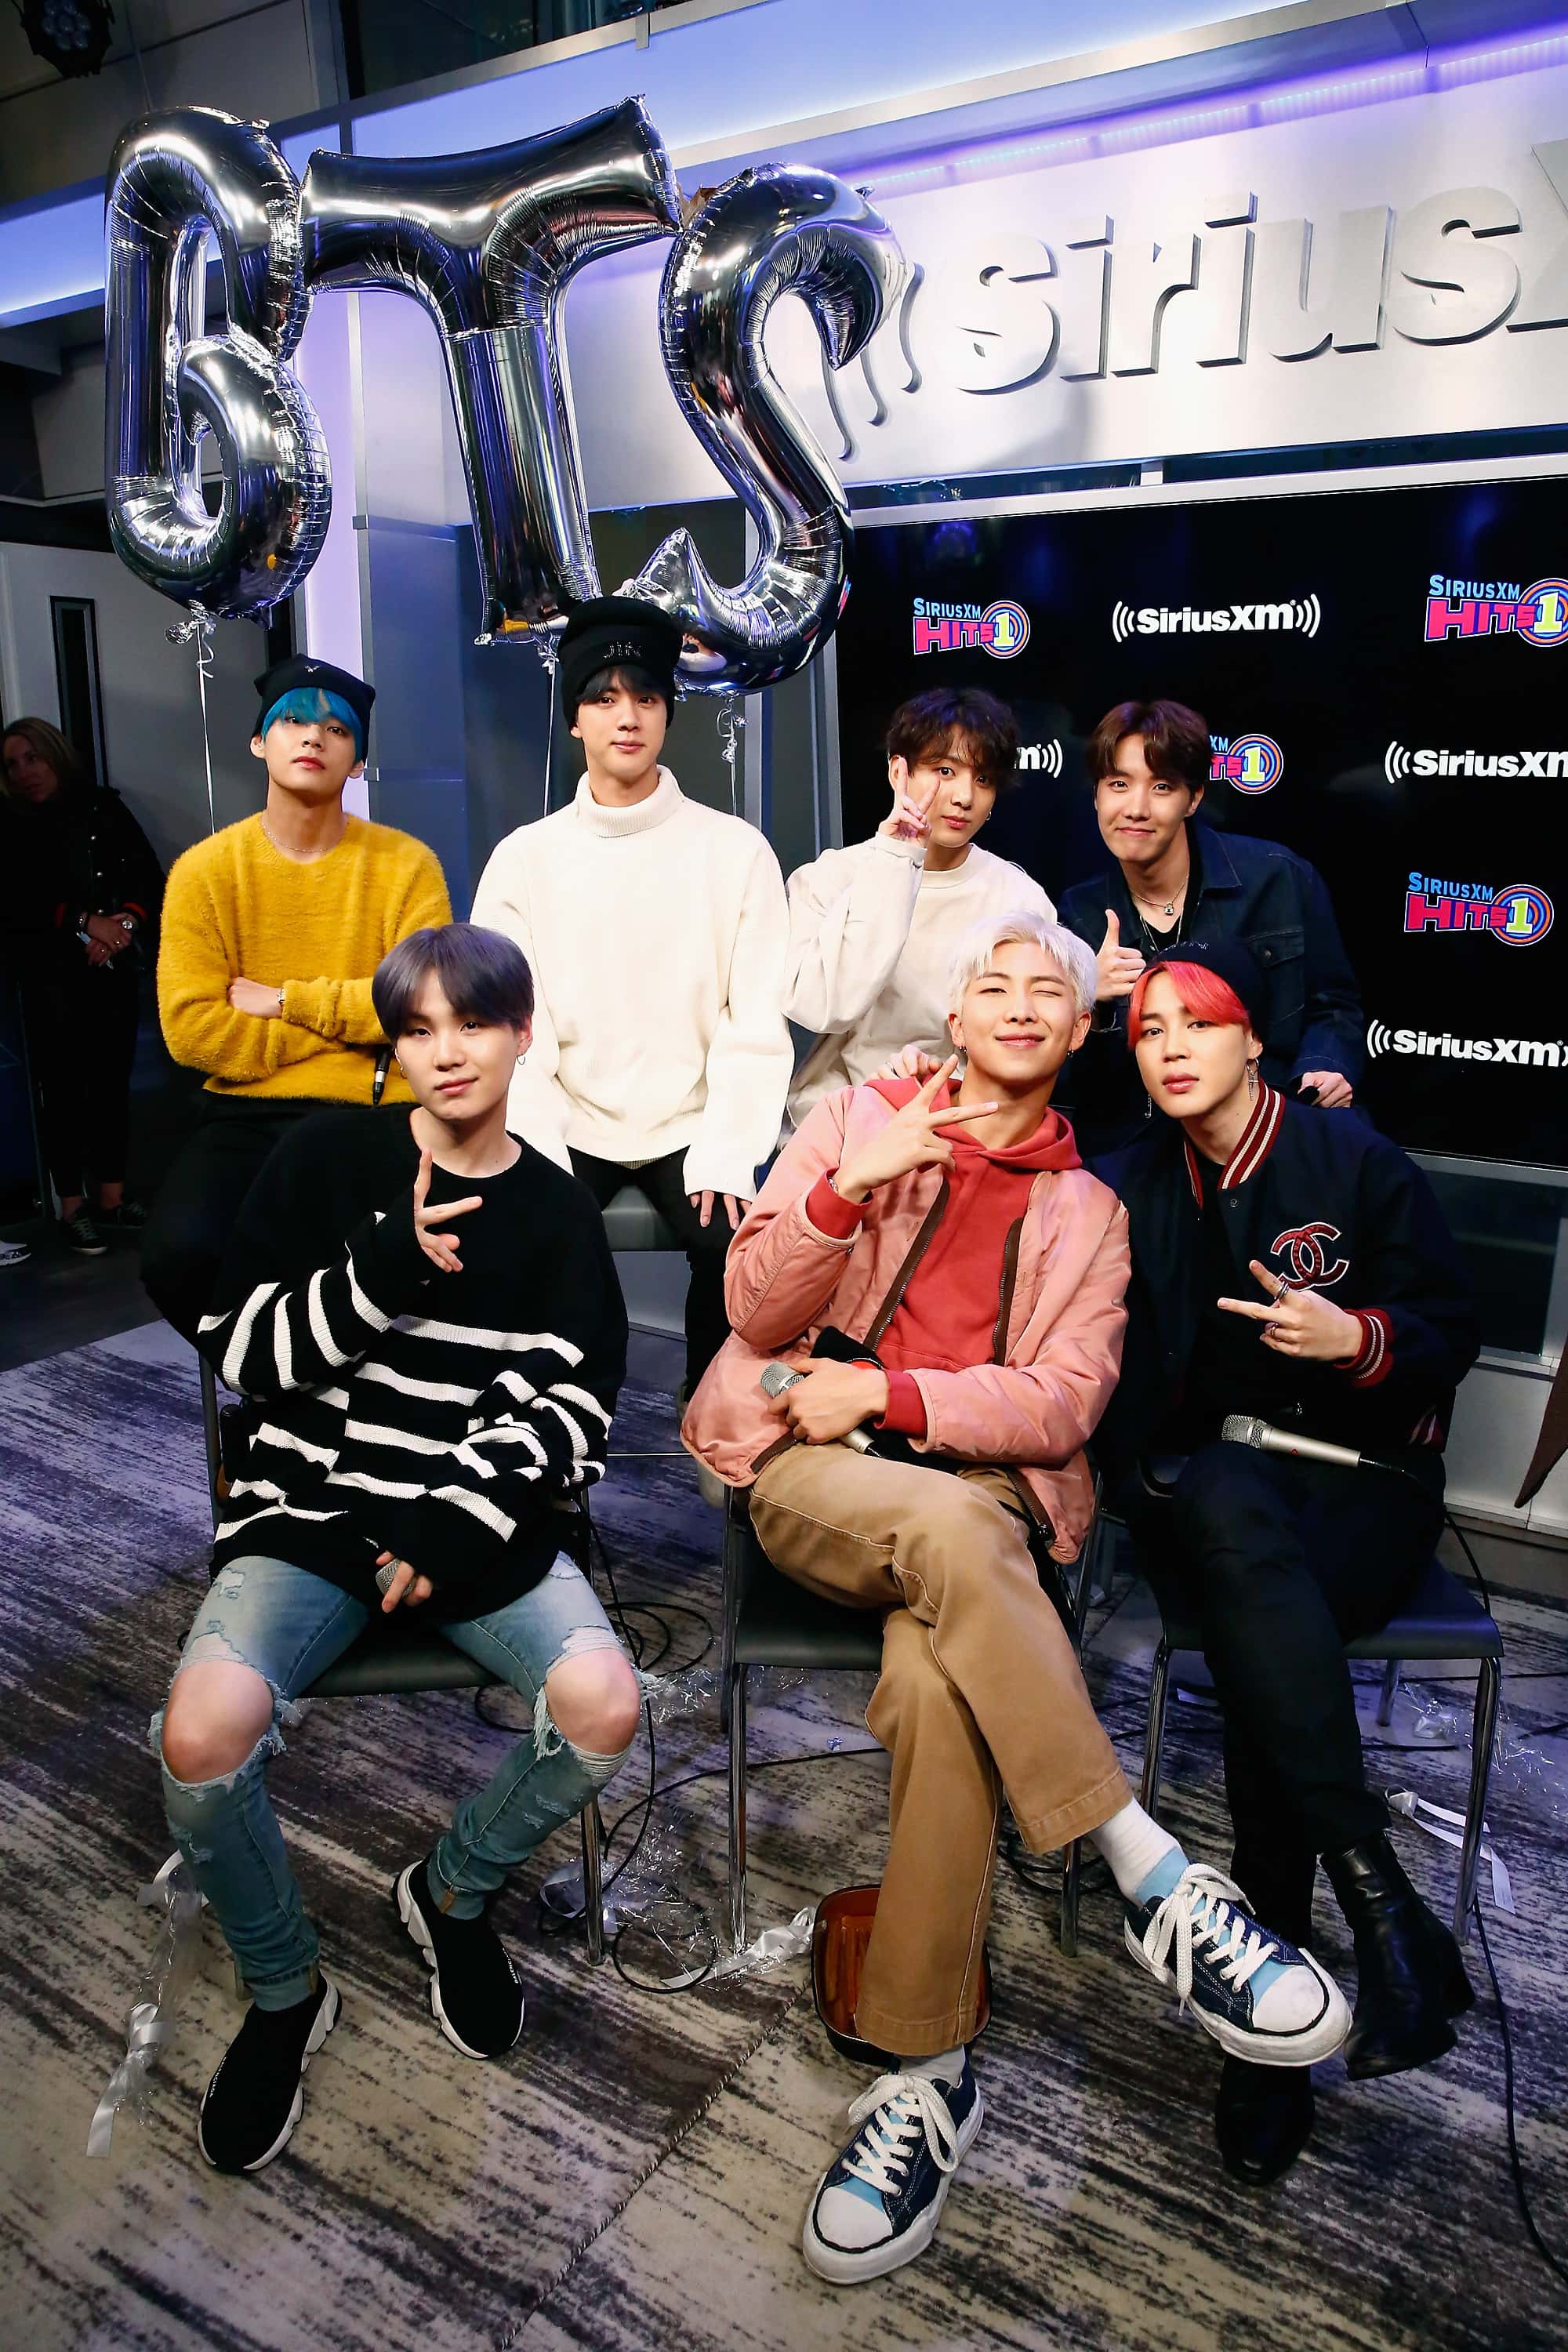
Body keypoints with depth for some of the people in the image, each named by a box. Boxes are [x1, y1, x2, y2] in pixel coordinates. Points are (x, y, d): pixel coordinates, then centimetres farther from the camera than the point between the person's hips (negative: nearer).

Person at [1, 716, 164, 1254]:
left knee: (112, 1084, 4)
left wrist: (125, 922, -13)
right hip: (50, 979, -2)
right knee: (63, 1092, -2)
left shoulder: (104, 810, 10)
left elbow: (150, 880, 5)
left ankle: (111, 1198, 14)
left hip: (115, 972, 2)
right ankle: (73, 1208, 6)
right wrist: (84, 923, -14)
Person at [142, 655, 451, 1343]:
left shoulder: (406, 864, 2)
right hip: (248, 1111, 1)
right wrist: (350, 1023, -7)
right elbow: (192, 1029, -6)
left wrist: (284, 1000, -9)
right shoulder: (205, 870, 3)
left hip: (378, 1110, -1)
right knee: (179, 1254, -26)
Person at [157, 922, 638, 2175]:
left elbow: (571, 1410, -1)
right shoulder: (324, 1160, 1)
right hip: (314, 1507, 0)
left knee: (603, 1702, -23)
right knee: (203, 1735, -25)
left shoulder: (557, 1215, 4)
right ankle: (285, 1993, 8)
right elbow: (241, 1348, -3)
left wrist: (460, 1521, -15)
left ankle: (454, 1891, 12)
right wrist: (386, 1269, -18)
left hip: (484, 1518, 1)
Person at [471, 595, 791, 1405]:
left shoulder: (734, 850, 0)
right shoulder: (525, 857, 3)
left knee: (734, 1239, -25)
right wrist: (538, 1159, -15)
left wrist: (725, 1156, -17)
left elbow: (757, 1024, -5)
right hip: (568, 1128, 1)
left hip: (691, 1127, -1)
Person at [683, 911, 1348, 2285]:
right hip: (811, 1472, -1)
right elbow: (757, 1312, 3)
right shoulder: (855, 1119, 11)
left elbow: (1065, 1402, 1)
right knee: (950, 1525, -36)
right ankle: (1157, 1882, -29)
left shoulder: (1087, 1209, 13)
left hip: (980, 1491, 1)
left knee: (933, 1679, -32)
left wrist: (888, 1394, -12)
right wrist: (857, 1183, -14)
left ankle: (927, 2073, -18)